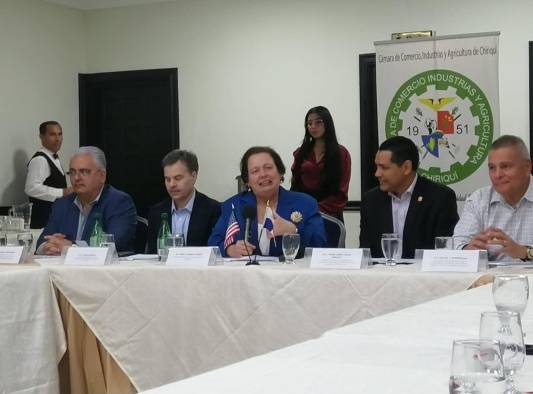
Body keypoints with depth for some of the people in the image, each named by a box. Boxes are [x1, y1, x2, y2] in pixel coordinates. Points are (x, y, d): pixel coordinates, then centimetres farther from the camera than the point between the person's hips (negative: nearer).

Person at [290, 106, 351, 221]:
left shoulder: (341, 153, 2)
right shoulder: (301, 153, 11)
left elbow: (341, 193, -4)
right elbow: (295, 185, 10)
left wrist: (317, 210, -15)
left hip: (329, 215, -2)